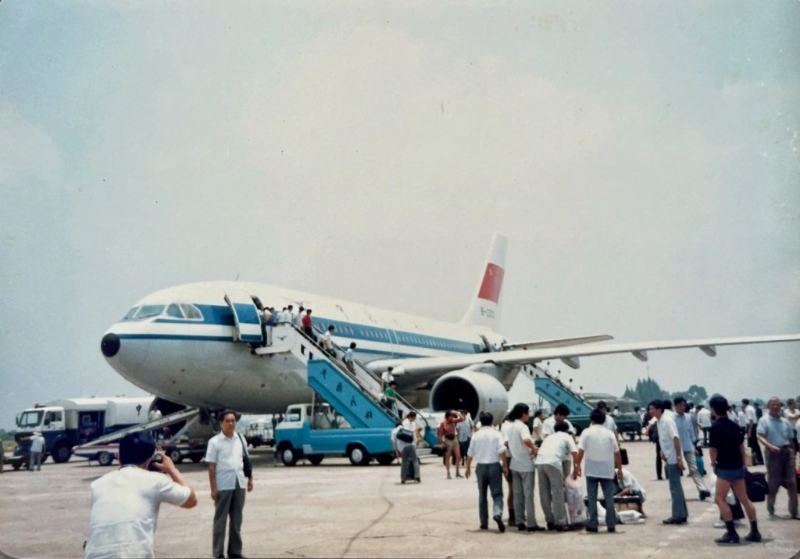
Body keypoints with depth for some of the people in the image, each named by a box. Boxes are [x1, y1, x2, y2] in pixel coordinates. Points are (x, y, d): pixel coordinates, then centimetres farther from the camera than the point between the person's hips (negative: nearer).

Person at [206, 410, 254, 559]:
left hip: (239, 484, 5)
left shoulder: (240, 439, 7)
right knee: (220, 520, 3)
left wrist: (250, 479, 11)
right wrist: (213, 488, -12)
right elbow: (211, 466, -8)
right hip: (223, 486, -4)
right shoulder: (214, 441, -7)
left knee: (237, 519, 11)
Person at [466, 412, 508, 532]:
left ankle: (484, 522, 15)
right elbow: (502, 451, -10)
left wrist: (468, 467, 18)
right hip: (494, 465, -2)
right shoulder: (496, 434, -3)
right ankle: (497, 513, -26)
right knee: (497, 493, 0)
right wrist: (505, 466, -4)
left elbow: (470, 453, 7)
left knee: (482, 495, 13)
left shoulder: (476, 436, 4)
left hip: (481, 466, 2)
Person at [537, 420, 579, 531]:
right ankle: (560, 523, 2)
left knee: (544, 494, 13)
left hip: (539, 461, 5)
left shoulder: (550, 437, 35)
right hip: (553, 463, -5)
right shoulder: (567, 437, 20)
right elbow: (575, 453, 5)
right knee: (557, 493, 2)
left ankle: (550, 522, 19)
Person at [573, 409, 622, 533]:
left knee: (592, 498, 5)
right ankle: (611, 525, 6)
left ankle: (593, 525, 5)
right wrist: (619, 468, 14)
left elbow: (580, 452, -9)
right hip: (607, 470, 2)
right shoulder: (609, 433, 5)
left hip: (592, 470, -2)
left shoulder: (587, 432, -2)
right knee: (609, 497, 7)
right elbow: (617, 453, 4)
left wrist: (576, 467, -4)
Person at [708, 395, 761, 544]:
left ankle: (731, 533, -3)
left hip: (725, 468, -8)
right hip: (738, 467, 8)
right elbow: (741, 446, 14)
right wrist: (742, 463, 21)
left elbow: (713, 449, -14)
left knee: (720, 499, 0)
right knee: (744, 499, 13)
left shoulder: (716, 426, -15)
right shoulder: (734, 425, 8)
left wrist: (713, 463, 4)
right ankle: (754, 532, 16)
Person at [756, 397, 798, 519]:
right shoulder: (764, 420, -2)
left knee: (792, 482, 2)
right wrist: (770, 446, -29)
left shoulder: (785, 421, 12)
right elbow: (760, 437, -14)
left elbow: (790, 439, 17)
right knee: (773, 482, 3)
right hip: (773, 453, -4)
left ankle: (794, 511, 8)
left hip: (787, 451, 4)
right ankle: (771, 508, 18)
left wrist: (792, 452, 12)